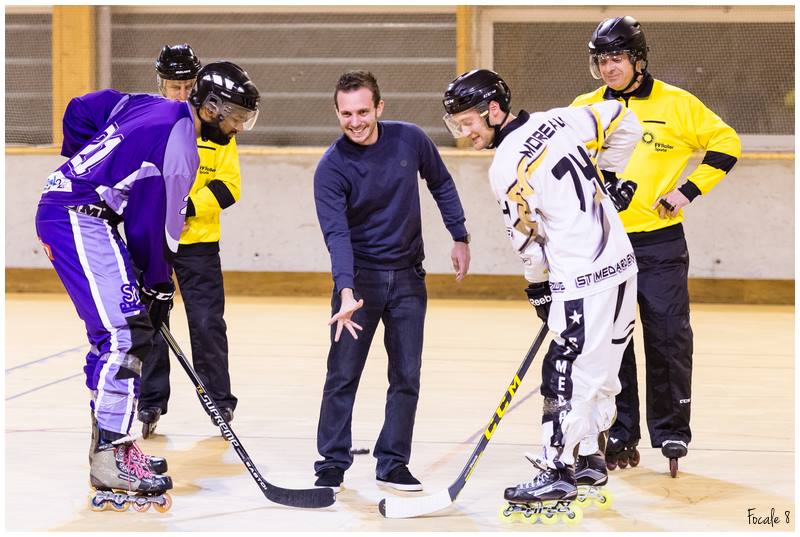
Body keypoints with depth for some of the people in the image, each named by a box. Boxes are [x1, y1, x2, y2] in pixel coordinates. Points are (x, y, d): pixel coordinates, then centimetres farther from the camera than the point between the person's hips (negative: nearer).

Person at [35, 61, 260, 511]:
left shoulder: (147, 105, 11)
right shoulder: (179, 150, -14)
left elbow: (80, 111, 19)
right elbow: (154, 225, -12)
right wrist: (159, 289, -1)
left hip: (63, 201, 10)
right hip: (79, 219, -10)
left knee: (115, 332, 15)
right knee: (126, 334, -15)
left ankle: (110, 441, 22)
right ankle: (109, 463, -19)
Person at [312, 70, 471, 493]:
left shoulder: (410, 140, -7)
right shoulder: (331, 168, -16)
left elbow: (441, 184, 11)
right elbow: (336, 233, -25)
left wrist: (459, 237, 9)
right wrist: (346, 294, -37)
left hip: (407, 275, 3)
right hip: (358, 275, -3)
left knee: (407, 375, 4)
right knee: (343, 375, -3)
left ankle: (393, 464, 13)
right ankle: (332, 465, 6)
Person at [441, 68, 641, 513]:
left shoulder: (507, 166, -15)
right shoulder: (557, 121, 6)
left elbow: (527, 235, -8)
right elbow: (625, 122, 16)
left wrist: (539, 287, 8)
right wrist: (606, 178, 23)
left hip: (584, 282, -9)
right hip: (621, 264, 9)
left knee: (567, 376, -4)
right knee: (598, 371, 17)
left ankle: (558, 473, -1)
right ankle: (590, 461, 27)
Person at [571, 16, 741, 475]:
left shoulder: (676, 105, -1)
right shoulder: (585, 110, 6)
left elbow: (725, 144, 5)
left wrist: (689, 189, -5)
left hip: (660, 243, -2)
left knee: (668, 339, -1)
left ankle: (672, 431, 11)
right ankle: (621, 436, 13)